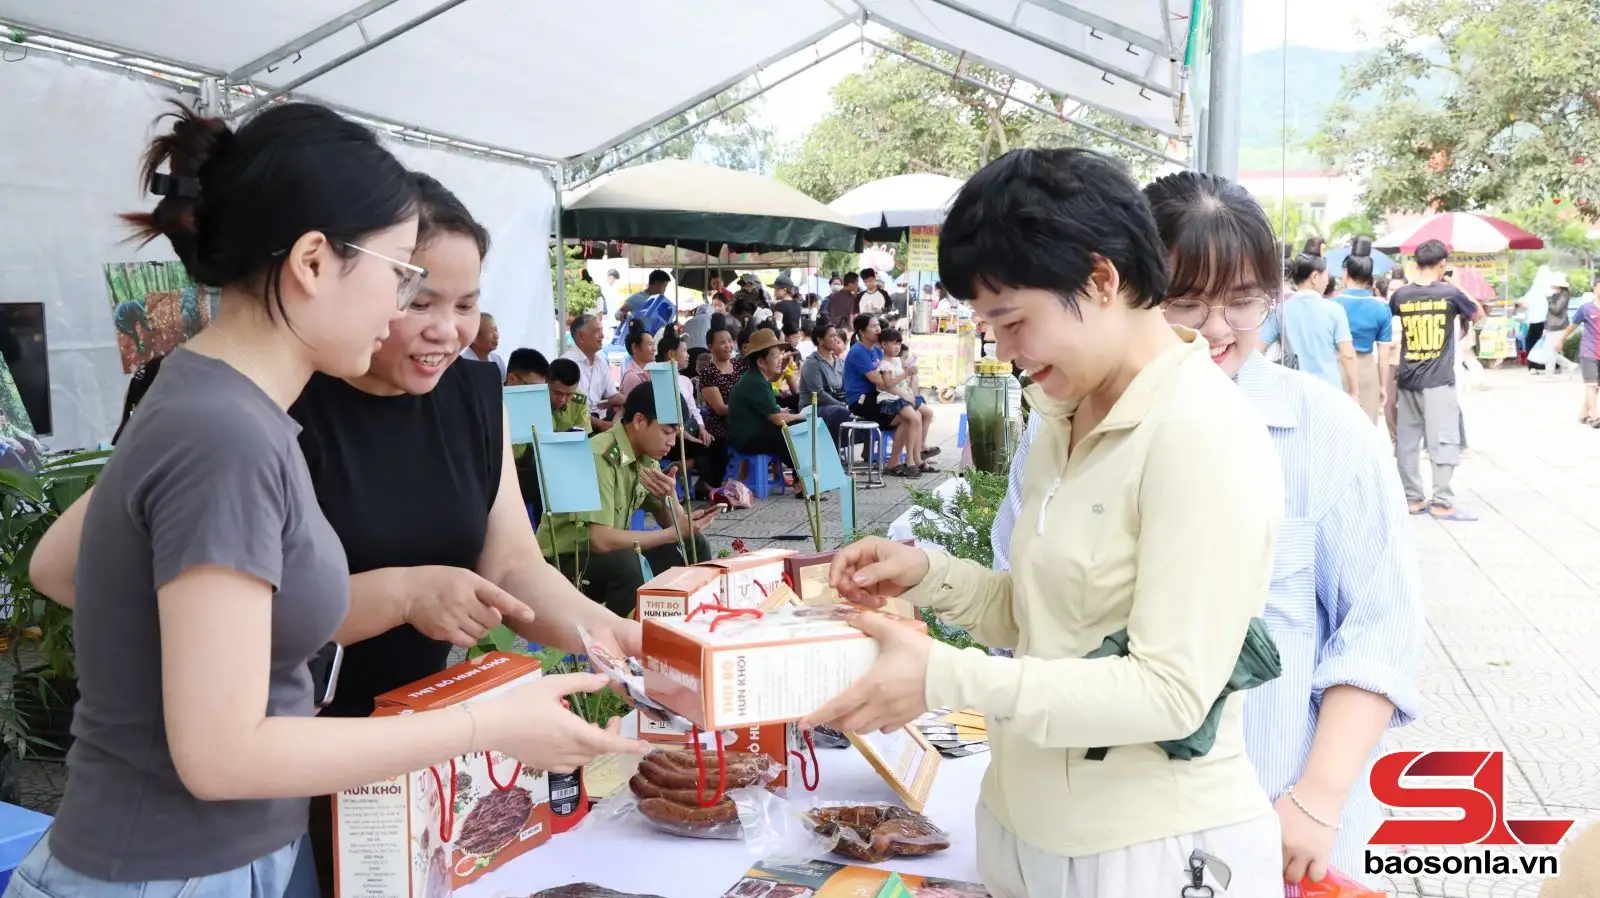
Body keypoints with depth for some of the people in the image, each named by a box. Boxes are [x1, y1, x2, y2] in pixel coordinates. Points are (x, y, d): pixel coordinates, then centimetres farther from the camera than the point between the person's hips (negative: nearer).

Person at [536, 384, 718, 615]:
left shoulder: (646, 458, 0)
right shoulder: (599, 457, -26)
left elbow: (672, 524, 5)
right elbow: (601, 540, -32)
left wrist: (670, 497, -17)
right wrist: (674, 533, -28)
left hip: (610, 552, 8)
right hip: (563, 562, -8)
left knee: (695, 545, 1)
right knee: (625, 561, -35)